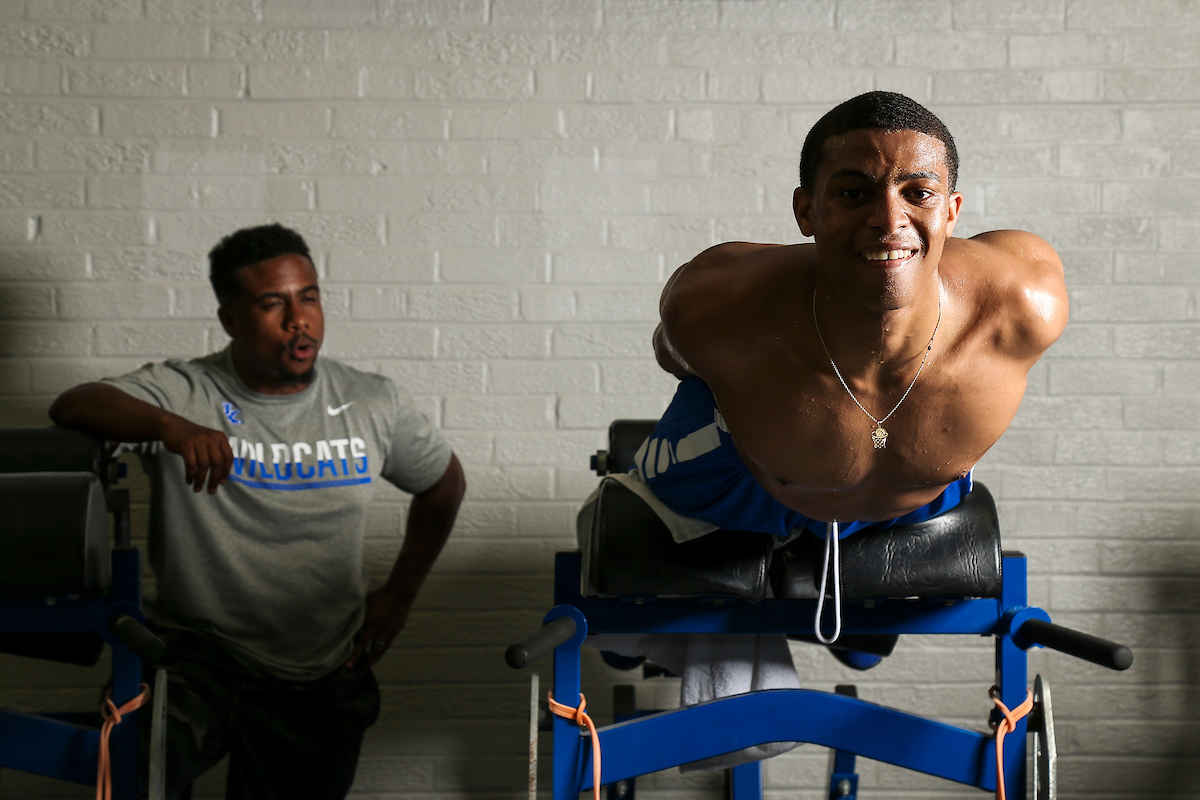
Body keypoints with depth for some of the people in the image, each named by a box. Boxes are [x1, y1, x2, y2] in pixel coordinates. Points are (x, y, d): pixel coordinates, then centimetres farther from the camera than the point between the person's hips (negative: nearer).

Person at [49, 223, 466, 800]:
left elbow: (443, 482, 16)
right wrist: (170, 426, -41)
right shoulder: (183, 394, -7)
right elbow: (71, 406, -22)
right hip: (197, 653, -3)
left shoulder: (373, 405, 1)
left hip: (321, 683, 3)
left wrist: (399, 595, 10)